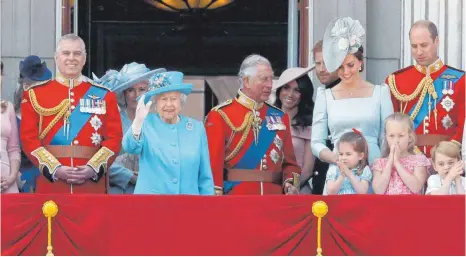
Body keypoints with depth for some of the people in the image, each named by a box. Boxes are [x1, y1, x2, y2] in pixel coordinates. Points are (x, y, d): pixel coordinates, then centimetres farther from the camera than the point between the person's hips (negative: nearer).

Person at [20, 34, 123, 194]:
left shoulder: (104, 96, 9)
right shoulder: (35, 94, 7)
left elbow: (114, 139, 4)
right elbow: (29, 138, 1)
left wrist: (93, 169, -12)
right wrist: (54, 169, -12)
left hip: (92, 185, 1)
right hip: (51, 184, -1)